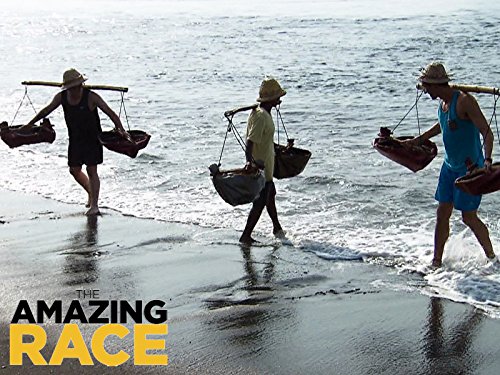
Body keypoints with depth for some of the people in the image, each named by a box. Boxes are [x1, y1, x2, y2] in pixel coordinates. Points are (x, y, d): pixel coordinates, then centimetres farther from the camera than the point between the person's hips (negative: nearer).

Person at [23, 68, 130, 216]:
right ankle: (91, 193, 32)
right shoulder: (61, 97, -3)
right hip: (75, 139, 5)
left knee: (91, 171, -7)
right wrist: (30, 124, 17)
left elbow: (110, 113, -19)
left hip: (92, 139, -5)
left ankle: (94, 205, -2)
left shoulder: (91, 97, -18)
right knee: (74, 170, 8)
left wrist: (121, 129, -31)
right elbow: (47, 110, 11)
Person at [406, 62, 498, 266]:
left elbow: (487, 132, -25)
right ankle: (437, 262, 16)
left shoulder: (464, 101, -21)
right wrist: (420, 139, 31)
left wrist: (487, 160, -37)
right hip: (450, 166, 8)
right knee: (442, 214, 8)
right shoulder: (443, 102, 5)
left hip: (470, 168, -8)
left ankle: (492, 258, 18)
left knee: (469, 217, -1)